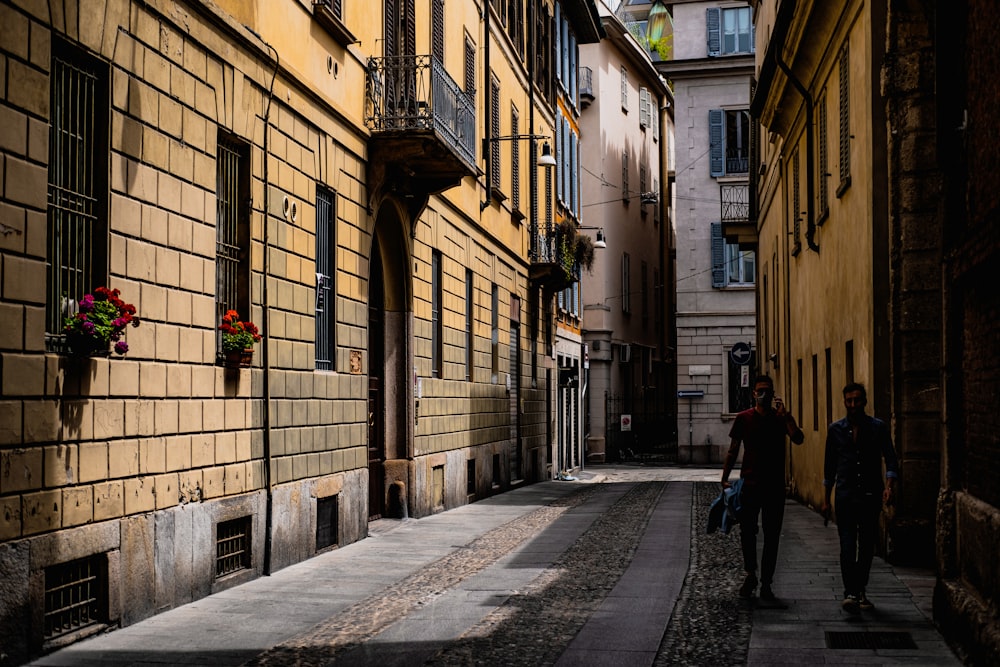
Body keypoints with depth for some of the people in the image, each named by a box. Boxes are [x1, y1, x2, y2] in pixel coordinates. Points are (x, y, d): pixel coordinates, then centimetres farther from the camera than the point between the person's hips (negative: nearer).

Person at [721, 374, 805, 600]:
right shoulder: (744, 418, 4)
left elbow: (798, 439, -13)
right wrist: (725, 478, 0)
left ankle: (766, 583, 11)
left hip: (775, 486, 0)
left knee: (771, 536, 4)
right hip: (749, 484, 0)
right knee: (747, 532, 1)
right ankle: (750, 575, 20)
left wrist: (785, 414, -18)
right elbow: (733, 450, 6)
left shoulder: (781, 418, 4)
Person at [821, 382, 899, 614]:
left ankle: (860, 592, 19)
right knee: (847, 546, -11)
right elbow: (829, 467, 11)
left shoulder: (878, 427, 2)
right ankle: (850, 593, -16)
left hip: (871, 496, 0)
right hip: (845, 496, 0)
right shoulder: (836, 430, 6)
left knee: (867, 547, 7)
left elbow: (891, 460, 1)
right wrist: (825, 499, 9)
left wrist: (888, 486, -16)